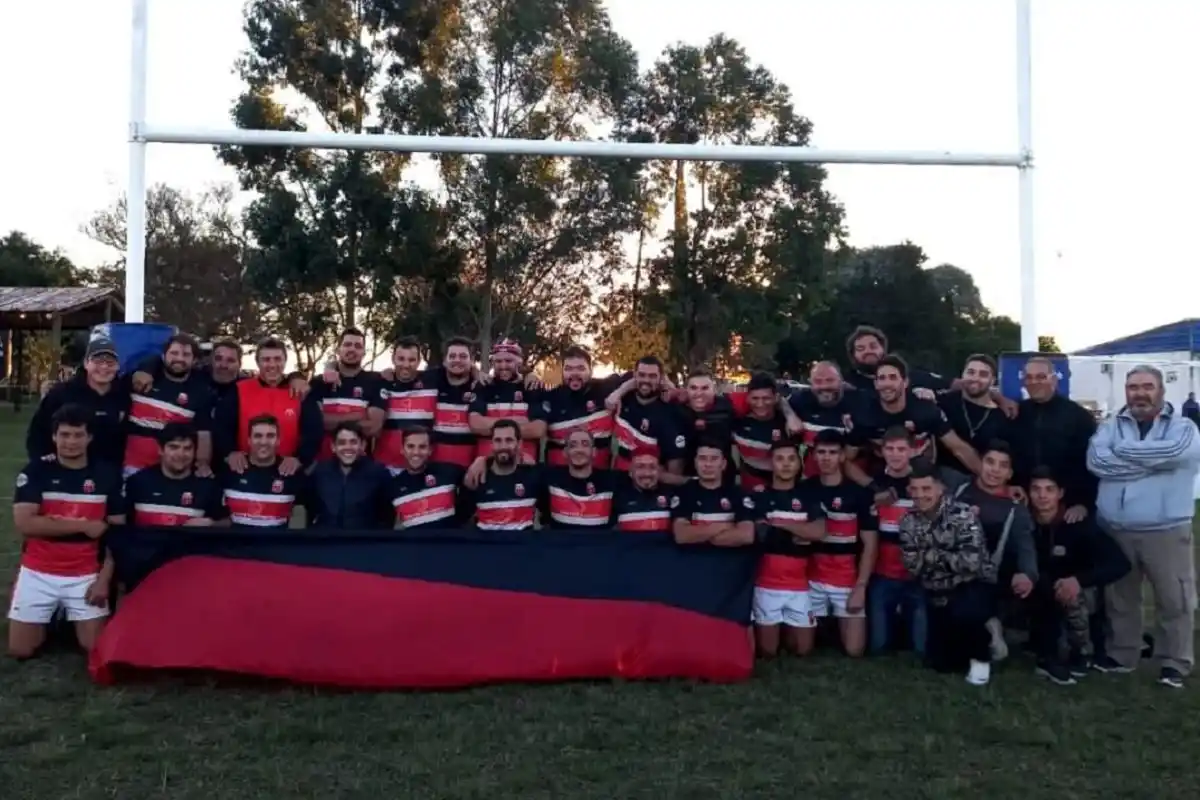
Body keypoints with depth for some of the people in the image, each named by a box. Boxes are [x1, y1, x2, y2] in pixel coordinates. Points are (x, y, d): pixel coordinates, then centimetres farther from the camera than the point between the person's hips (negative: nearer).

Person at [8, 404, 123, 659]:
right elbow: (24, 524, -16)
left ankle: (71, 618, 26)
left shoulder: (107, 475, -3)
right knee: (20, 650, 1)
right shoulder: (35, 471, -5)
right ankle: (51, 618, 30)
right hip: (38, 572, 0)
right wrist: (83, 526, -17)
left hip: (86, 575, 0)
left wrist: (104, 579, -10)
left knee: (95, 647, -5)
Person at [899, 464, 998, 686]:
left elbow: (971, 561, -27)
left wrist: (932, 554, -17)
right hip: (940, 596, 5)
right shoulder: (909, 522, -4)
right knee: (941, 662, 5)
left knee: (964, 612, -38)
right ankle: (981, 632, 33)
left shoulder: (963, 514, -19)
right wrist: (950, 557, -20)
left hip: (974, 586, -5)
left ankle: (981, 656, -4)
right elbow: (913, 566, -9)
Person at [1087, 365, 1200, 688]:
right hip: (1115, 530, 2)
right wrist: (1149, 462, -15)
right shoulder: (1111, 426, 7)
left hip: (1166, 531, -2)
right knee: (1118, 597, 14)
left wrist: (1123, 451, -11)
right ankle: (1120, 655, 28)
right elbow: (1096, 460, -12)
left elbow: (1172, 452, -22)